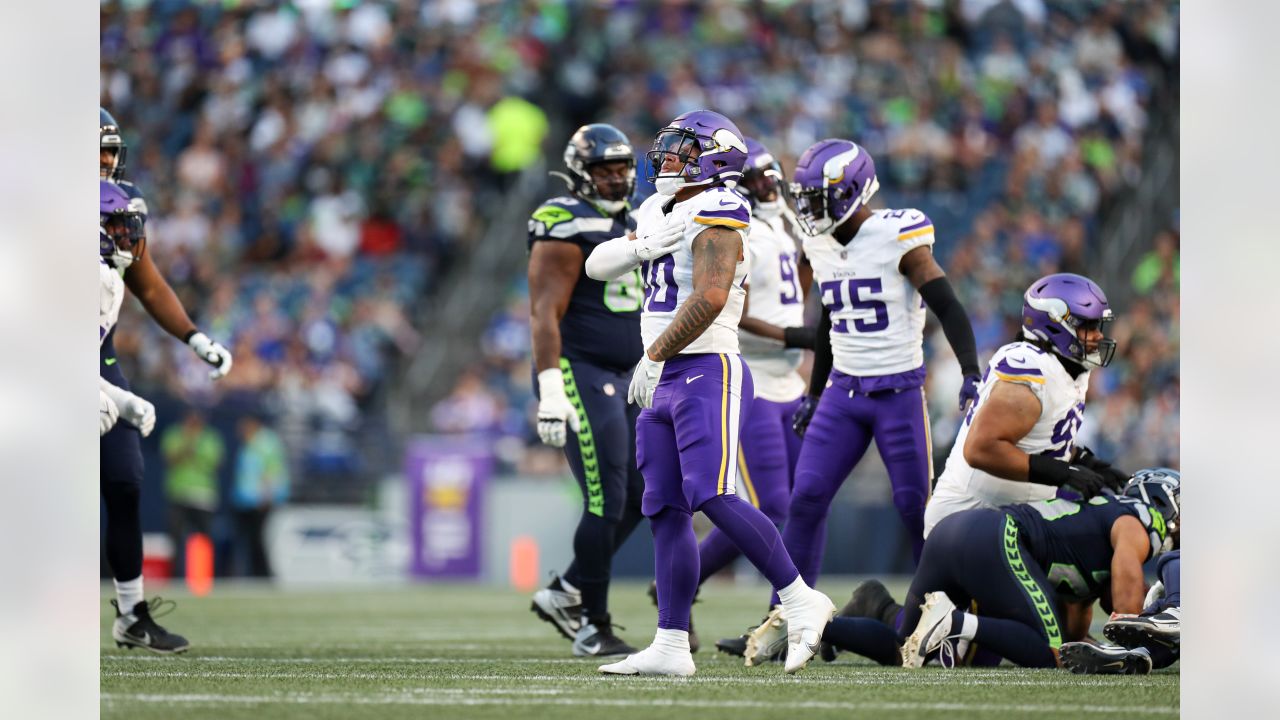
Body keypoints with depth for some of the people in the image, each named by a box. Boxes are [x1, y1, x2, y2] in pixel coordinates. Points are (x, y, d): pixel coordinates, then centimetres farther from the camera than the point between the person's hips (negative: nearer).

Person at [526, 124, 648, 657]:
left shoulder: (630, 228, 17)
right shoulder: (568, 228, -11)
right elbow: (545, 313, -17)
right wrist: (551, 392, -24)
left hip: (622, 378, 9)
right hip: (580, 374, -9)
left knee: (641, 498, 8)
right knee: (606, 504, -9)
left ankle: (564, 595, 18)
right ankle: (592, 627, 0)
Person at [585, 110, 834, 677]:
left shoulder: (714, 217, -10)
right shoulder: (662, 215, 18)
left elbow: (708, 300, -21)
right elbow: (597, 265, 13)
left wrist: (653, 357, -17)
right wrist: (640, 247, -7)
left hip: (709, 373, -9)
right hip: (667, 382, 9)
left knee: (713, 496, -20)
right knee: (666, 513, 5)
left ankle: (801, 601, -12)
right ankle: (671, 646, 6)